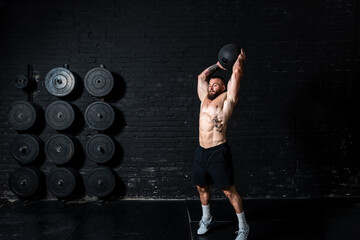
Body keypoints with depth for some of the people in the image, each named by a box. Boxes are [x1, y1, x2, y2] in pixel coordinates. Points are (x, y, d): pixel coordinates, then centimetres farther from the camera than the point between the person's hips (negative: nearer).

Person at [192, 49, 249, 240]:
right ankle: (207, 220, 38)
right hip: (201, 151, 7)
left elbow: (236, 72, -1)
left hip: (218, 152, -7)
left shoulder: (227, 99, 0)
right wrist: (218, 65, 32)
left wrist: (239, 59, 16)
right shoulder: (205, 99, 16)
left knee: (228, 190, -1)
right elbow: (202, 76, 28)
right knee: (202, 187, 17)